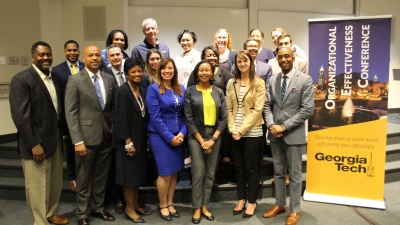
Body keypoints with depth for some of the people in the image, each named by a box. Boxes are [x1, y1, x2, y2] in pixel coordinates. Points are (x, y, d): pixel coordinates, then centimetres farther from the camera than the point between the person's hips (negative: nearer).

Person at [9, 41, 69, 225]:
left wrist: (63, 134, 11)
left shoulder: (56, 78, 10)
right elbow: (20, 116, -17)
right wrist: (34, 144, -19)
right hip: (36, 143, -7)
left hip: (56, 140, 7)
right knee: (38, 186, 6)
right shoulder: (21, 80, -12)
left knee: (55, 183, 18)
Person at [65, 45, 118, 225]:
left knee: (101, 176, 15)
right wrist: (77, 141, -15)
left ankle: (98, 208, 33)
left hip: (106, 136, 4)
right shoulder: (75, 80, -5)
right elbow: (70, 113, -9)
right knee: (84, 178, 10)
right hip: (86, 137, -4)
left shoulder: (110, 79, 7)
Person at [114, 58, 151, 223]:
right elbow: (121, 119, -18)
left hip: (140, 140, 7)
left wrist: (146, 139, 9)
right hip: (128, 141, -7)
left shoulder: (142, 91, 9)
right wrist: (128, 142, -19)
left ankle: (135, 205, 31)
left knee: (138, 174, 16)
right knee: (129, 176, 4)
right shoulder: (123, 91, -14)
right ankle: (129, 209, 20)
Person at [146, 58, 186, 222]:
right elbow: (155, 117, -13)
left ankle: (170, 203, 28)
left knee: (174, 172, 10)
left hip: (178, 135, 5)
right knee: (165, 172, 1)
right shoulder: (153, 89, -8)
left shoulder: (181, 89, 7)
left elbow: (184, 114, 7)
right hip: (160, 136, -4)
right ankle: (162, 205, 22)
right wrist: (169, 137, -14)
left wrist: (182, 133, -8)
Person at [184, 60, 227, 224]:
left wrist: (212, 139, -8)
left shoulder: (219, 92, 5)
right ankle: (197, 208, 14)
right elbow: (189, 118, -6)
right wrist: (201, 141, -9)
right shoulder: (190, 91, -2)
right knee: (198, 173, -2)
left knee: (210, 173, 9)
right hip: (196, 136, -3)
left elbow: (223, 118, 2)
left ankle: (204, 206, 23)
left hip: (215, 136, 3)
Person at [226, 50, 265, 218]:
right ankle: (241, 199, 27)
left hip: (252, 132, -4)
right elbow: (229, 108, 6)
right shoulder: (231, 83, 8)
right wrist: (232, 129, -7)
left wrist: (242, 130, -15)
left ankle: (252, 202, 20)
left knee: (251, 168, 5)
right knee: (238, 168, 12)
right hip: (235, 133, 4)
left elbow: (258, 110, -10)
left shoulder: (259, 83, -3)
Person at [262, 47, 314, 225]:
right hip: (275, 134, 4)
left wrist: (284, 126, -15)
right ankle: (279, 204, 31)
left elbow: (307, 110, -12)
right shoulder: (272, 80, 7)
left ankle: (295, 210, 22)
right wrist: (271, 125, -10)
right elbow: (267, 105, 7)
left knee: (295, 175, 7)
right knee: (278, 172, 15)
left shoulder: (305, 80, -7)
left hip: (294, 134, -4)